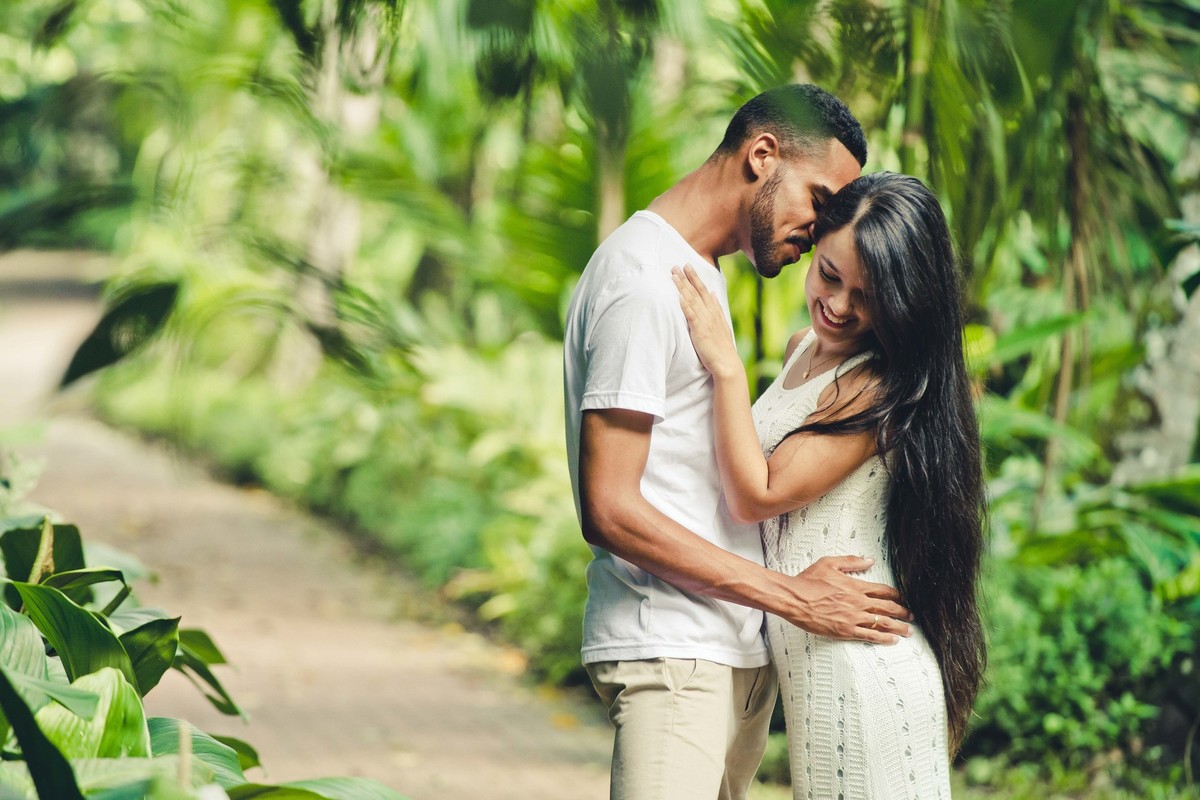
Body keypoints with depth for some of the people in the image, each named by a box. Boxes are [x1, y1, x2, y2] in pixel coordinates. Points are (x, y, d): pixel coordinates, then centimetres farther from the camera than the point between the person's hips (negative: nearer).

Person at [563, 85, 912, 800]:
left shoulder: (700, 274, 20)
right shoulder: (644, 280, -12)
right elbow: (608, 510, -18)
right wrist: (791, 595, -15)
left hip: (740, 653, 10)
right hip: (668, 655, -10)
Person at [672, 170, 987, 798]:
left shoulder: (877, 388, -18)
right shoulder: (802, 351, 12)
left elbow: (757, 493, -17)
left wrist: (726, 366, -15)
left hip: (862, 668, -10)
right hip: (806, 662, 10)